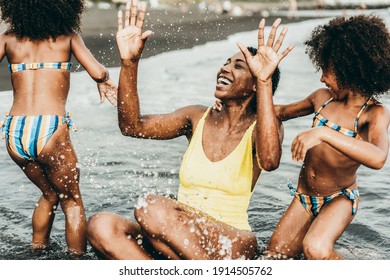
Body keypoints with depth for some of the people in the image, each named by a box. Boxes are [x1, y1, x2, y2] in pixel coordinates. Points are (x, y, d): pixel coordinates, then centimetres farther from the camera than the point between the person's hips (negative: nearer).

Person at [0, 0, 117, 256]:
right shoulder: (67, 37, 6)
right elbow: (98, 72, -5)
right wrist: (104, 81, 16)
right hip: (50, 129, -4)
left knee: (50, 194, 28)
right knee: (71, 200, 16)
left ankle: (37, 253, 34)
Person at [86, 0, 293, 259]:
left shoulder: (261, 126, -1)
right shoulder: (198, 118, 11)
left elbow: (270, 160, -27)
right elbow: (132, 126, 1)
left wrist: (265, 81, -31)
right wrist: (129, 62, -10)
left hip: (232, 244, -5)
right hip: (180, 242, 5)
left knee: (151, 207, -32)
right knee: (101, 226, -22)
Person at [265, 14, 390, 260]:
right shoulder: (322, 98, -3)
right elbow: (283, 112, 17)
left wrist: (324, 133, -48)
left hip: (340, 198, -6)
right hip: (304, 195, 6)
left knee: (316, 249, -34)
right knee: (275, 255, 10)